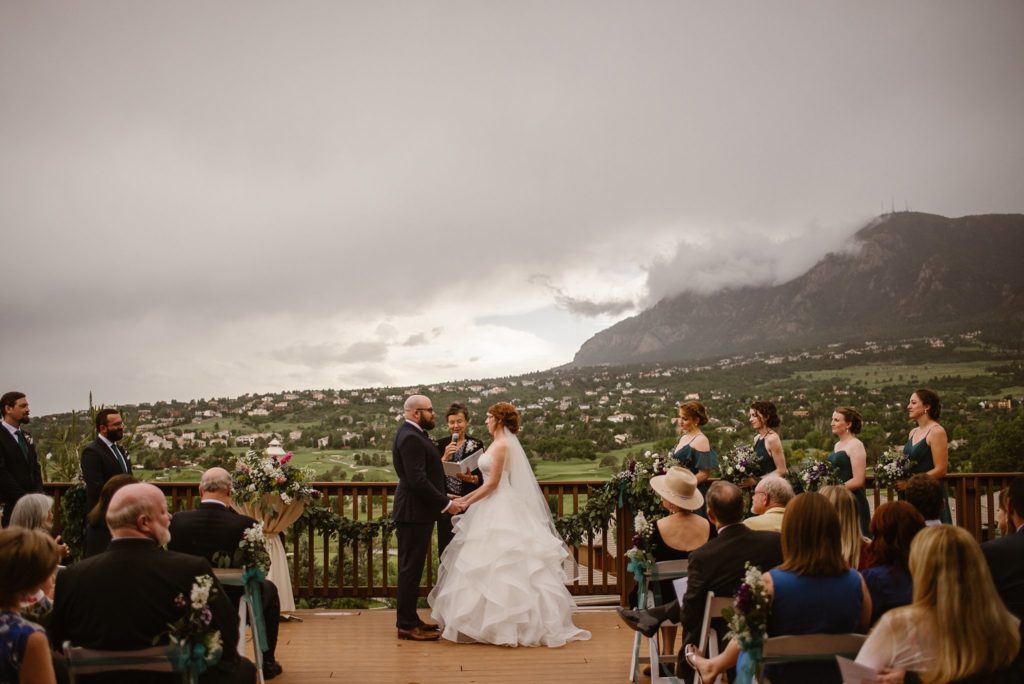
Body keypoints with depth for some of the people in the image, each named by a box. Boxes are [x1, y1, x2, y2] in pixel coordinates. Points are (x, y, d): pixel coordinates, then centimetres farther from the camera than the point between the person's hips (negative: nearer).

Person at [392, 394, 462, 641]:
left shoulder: (413, 434, 15)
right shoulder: (410, 438, -18)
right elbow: (417, 480, -24)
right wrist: (445, 504, -18)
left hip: (417, 511, 10)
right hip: (414, 512, -10)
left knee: (412, 568, 15)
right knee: (410, 568, -4)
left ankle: (410, 619, 23)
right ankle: (407, 625, 2)